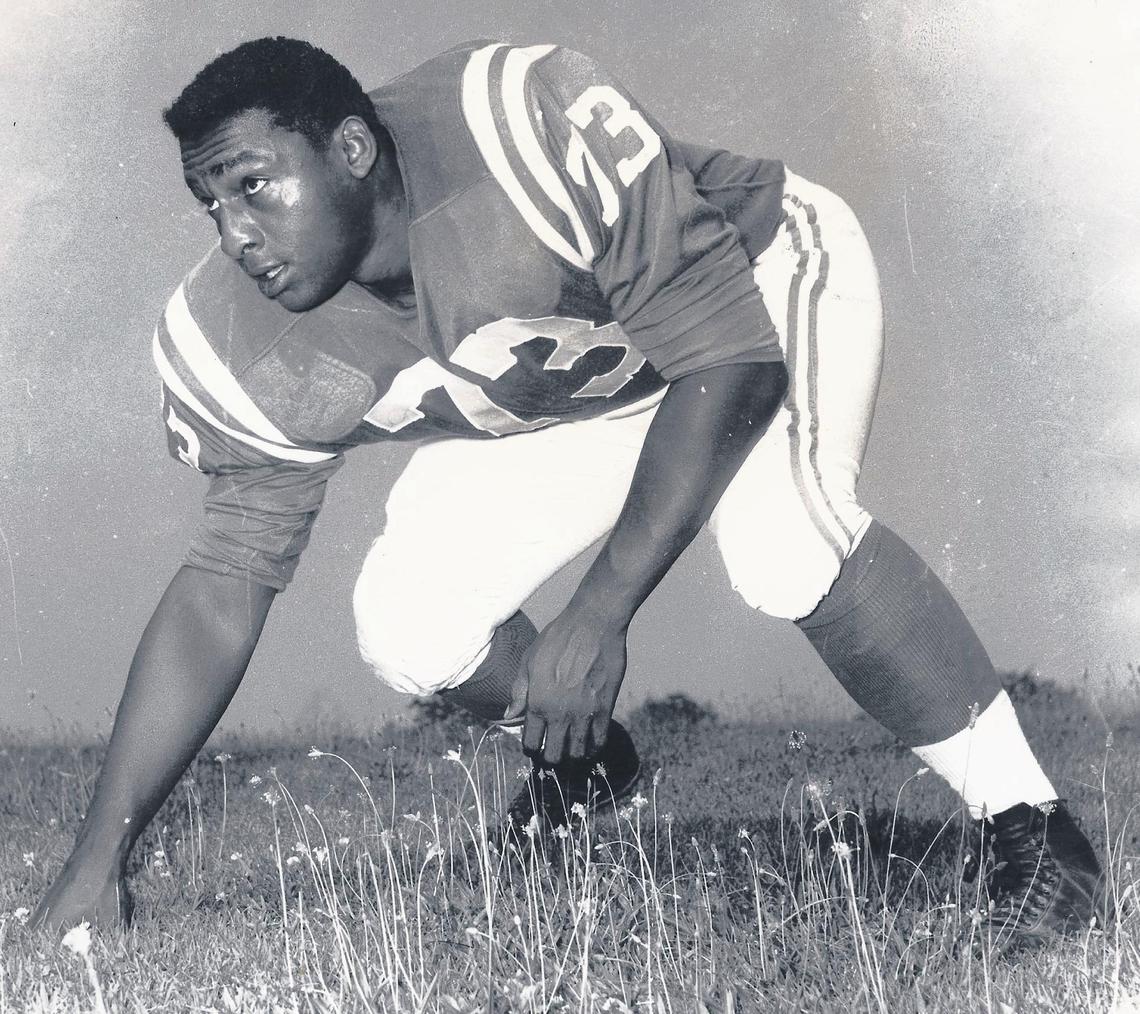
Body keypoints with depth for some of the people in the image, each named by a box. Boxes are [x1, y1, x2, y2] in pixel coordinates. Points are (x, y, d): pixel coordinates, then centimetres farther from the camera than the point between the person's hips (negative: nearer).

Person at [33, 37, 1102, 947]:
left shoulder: (538, 130, -39)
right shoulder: (233, 352, -22)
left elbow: (728, 357, -35)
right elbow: (224, 585, -13)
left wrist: (599, 613, -41)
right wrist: (99, 856, -18)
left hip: (765, 276, -5)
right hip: (552, 407, 5)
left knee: (780, 536, -34)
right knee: (406, 627, -12)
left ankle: (1032, 826, -17)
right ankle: (574, 760, 23)